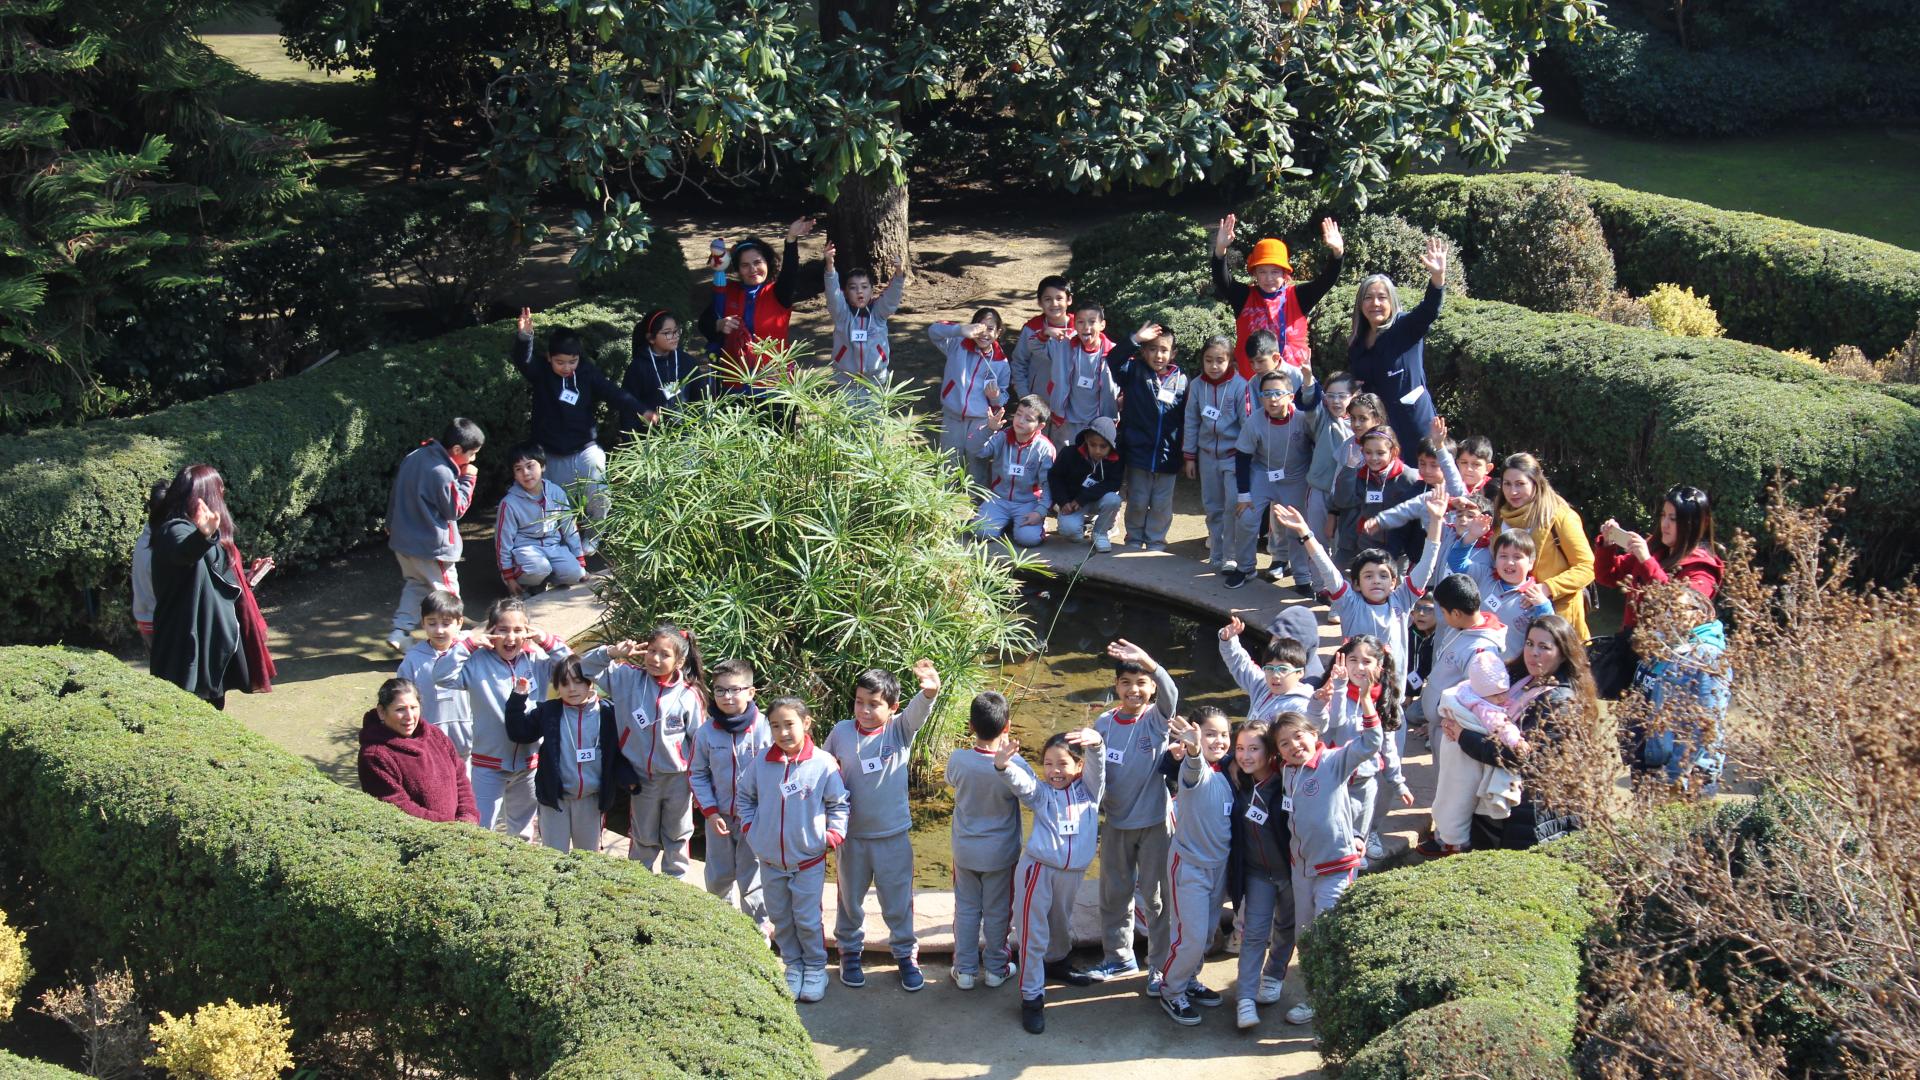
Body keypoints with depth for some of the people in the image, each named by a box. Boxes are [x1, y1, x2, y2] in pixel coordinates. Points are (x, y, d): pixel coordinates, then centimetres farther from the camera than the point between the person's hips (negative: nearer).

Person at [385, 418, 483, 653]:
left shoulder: (413, 458, 1)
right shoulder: (442, 474, -26)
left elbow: (395, 493, 13)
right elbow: (456, 509, -14)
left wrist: (391, 524, 27)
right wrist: (467, 479, -8)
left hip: (403, 538, 8)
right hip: (431, 546, -8)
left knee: (416, 585, 24)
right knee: (447, 593, 7)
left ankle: (400, 632, 16)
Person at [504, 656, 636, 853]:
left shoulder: (606, 713, -4)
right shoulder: (548, 711, -1)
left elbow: (618, 749, -1)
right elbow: (519, 733, 0)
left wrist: (627, 778, -17)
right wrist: (518, 698, -10)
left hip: (591, 799, 0)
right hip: (555, 796, 0)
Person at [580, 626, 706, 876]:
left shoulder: (689, 695, -14)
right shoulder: (628, 679, -9)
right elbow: (588, 667, -8)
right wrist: (611, 652, -27)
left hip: (677, 778, -2)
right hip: (642, 777, 2)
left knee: (677, 837, 17)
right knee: (643, 839, 19)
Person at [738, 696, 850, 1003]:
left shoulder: (823, 764, -13)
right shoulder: (762, 762, -5)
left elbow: (838, 804, -2)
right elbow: (746, 795, 12)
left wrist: (833, 836, -9)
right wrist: (748, 826, 3)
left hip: (809, 860, -3)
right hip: (770, 860, 3)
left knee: (807, 920, 3)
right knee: (781, 919, 12)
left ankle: (815, 968, 20)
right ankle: (793, 965, 28)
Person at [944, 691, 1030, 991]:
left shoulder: (957, 760, -19)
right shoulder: (1015, 765, -24)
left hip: (965, 851, 1)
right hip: (1001, 853, -1)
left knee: (966, 909, 15)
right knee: (997, 911, 15)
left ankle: (965, 970, 23)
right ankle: (996, 968, 29)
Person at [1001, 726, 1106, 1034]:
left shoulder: (1089, 789, 3)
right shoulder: (1041, 792, -1)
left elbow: (1097, 766, -15)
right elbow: (1020, 782, -19)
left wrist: (1094, 743, -38)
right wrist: (1003, 766, -42)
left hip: (1073, 872, 3)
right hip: (1037, 868, -3)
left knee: (1062, 924, 26)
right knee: (1034, 933, -4)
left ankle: (1055, 962, 52)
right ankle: (1031, 995, 2)